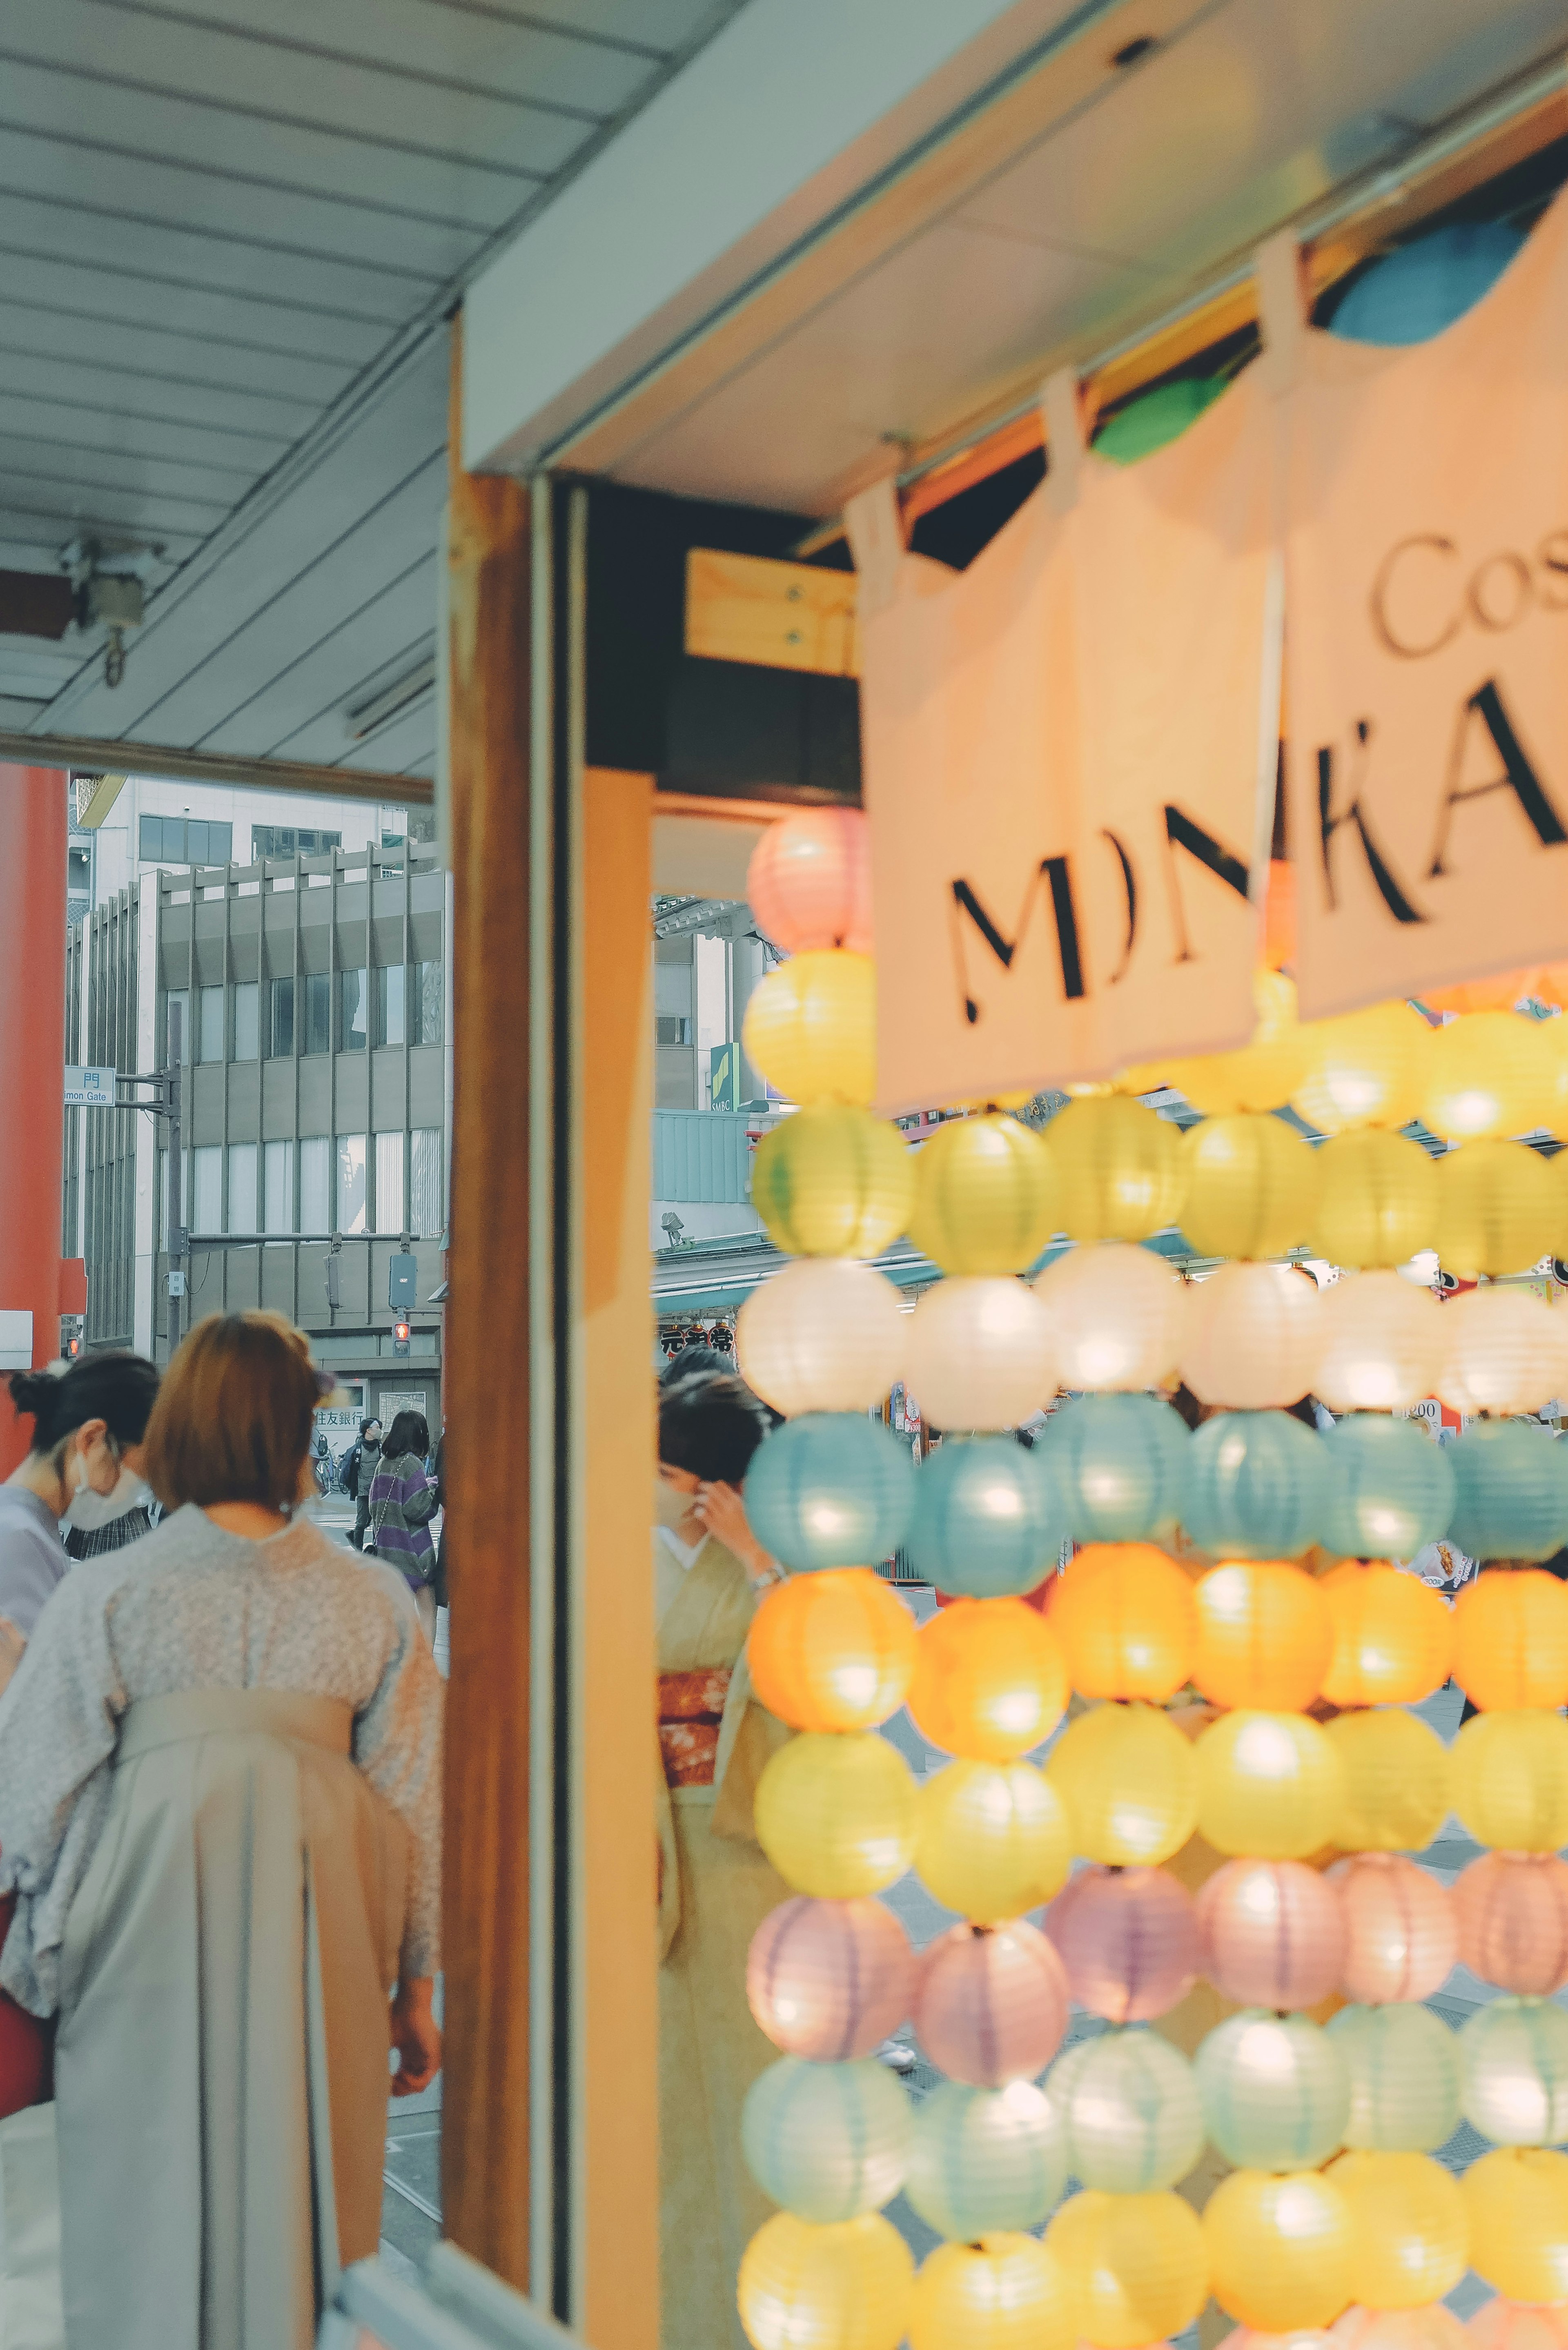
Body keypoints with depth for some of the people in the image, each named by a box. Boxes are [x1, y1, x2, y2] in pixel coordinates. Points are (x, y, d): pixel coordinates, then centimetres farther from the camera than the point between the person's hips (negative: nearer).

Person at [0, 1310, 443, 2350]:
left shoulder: (108, 1594, -6)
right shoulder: (374, 1601, -1)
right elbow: (414, 1808, 2)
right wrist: (414, 1990, 12)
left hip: (149, 1942, -1)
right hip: (316, 1951, 2)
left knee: (148, 2227, 11)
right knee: (300, 2205, 13)